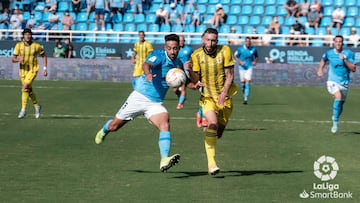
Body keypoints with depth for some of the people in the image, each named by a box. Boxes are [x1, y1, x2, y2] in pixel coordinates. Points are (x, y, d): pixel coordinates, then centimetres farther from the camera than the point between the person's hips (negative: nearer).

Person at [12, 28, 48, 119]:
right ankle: (37, 106, 35)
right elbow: (13, 59, -2)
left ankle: (23, 109, -15)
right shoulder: (19, 45, -4)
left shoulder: (36, 46, -8)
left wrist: (45, 68, -1)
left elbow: (44, 56, 6)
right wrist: (18, 59, -25)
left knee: (25, 87, -20)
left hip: (33, 69, -4)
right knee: (29, 90, 12)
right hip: (23, 70, 4)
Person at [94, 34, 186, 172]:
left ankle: (164, 161, -37)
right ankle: (104, 131, 48)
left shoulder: (178, 64, 6)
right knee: (114, 126, 10)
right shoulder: (159, 55, -14)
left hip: (155, 103, 4)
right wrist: (148, 73, -59)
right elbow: (147, 64, -36)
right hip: (139, 97, -4)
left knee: (165, 124, -27)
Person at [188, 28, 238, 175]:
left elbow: (230, 75, -6)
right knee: (212, 122, -25)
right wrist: (197, 83, -23)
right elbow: (195, 79, 1)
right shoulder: (196, 55, -4)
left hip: (225, 97, 1)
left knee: (219, 132, 5)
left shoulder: (225, 51, -7)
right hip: (207, 96, -1)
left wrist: (224, 93, -18)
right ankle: (211, 162, -27)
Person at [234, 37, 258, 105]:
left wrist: (255, 62, -3)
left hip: (249, 67, -1)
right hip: (242, 67, 1)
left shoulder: (253, 49, 0)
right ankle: (245, 95, 38)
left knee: (247, 82, -15)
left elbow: (256, 56, 16)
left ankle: (246, 99, -18)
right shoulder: (240, 49, -5)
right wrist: (240, 62, -12)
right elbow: (235, 56, 5)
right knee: (242, 82, 8)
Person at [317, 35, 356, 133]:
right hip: (332, 81, -2)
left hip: (344, 83, 2)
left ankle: (336, 122, 35)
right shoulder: (329, 53, 0)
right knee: (338, 97, -27)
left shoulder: (348, 53, -5)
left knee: (341, 103, 10)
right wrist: (320, 69, 9)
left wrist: (345, 60, -20)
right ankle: (335, 122, -19)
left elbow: (353, 69, -9)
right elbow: (323, 59, 24)